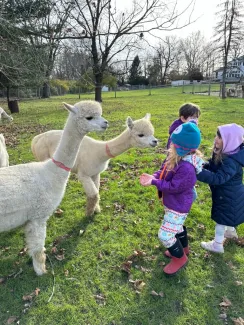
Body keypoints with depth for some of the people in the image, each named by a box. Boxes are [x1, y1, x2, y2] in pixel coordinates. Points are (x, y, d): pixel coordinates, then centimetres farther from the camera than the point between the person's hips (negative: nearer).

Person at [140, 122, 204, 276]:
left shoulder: (186, 168, -37)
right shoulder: (175, 156, -7)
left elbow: (173, 187, -30)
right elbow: (164, 170, 2)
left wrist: (153, 182, -27)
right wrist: (154, 176, -18)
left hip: (178, 206, -9)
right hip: (173, 202, 10)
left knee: (165, 235, 2)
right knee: (177, 227, 30)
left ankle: (180, 258, 28)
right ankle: (183, 248, 56)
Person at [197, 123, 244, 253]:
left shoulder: (231, 162, -34)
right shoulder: (224, 153, -6)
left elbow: (217, 178, -40)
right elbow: (213, 166, 5)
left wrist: (198, 171, -48)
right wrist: (202, 165, -16)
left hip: (228, 196, -9)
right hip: (227, 193, 9)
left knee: (221, 219, 9)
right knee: (225, 216, 31)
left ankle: (217, 245, 29)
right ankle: (231, 231, 57)